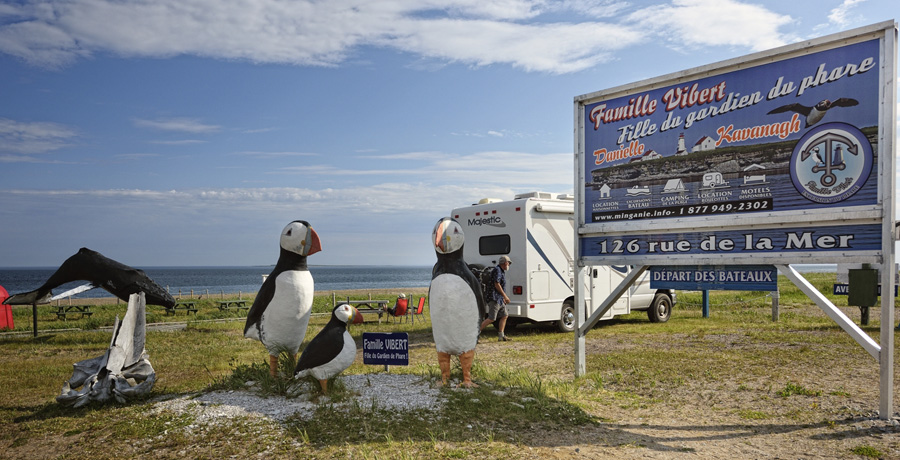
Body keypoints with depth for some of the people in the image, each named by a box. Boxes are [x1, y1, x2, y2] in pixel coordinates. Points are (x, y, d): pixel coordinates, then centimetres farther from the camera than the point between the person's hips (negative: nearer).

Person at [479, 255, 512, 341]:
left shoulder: (501, 271, 20)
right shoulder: (497, 270, -12)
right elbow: (497, 284, -19)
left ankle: (501, 336, 11)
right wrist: (505, 296, -15)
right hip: (494, 298, -11)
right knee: (491, 318, -12)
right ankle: (476, 332, -8)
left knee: (504, 316, 9)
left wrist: (503, 298, 21)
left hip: (499, 299, 11)